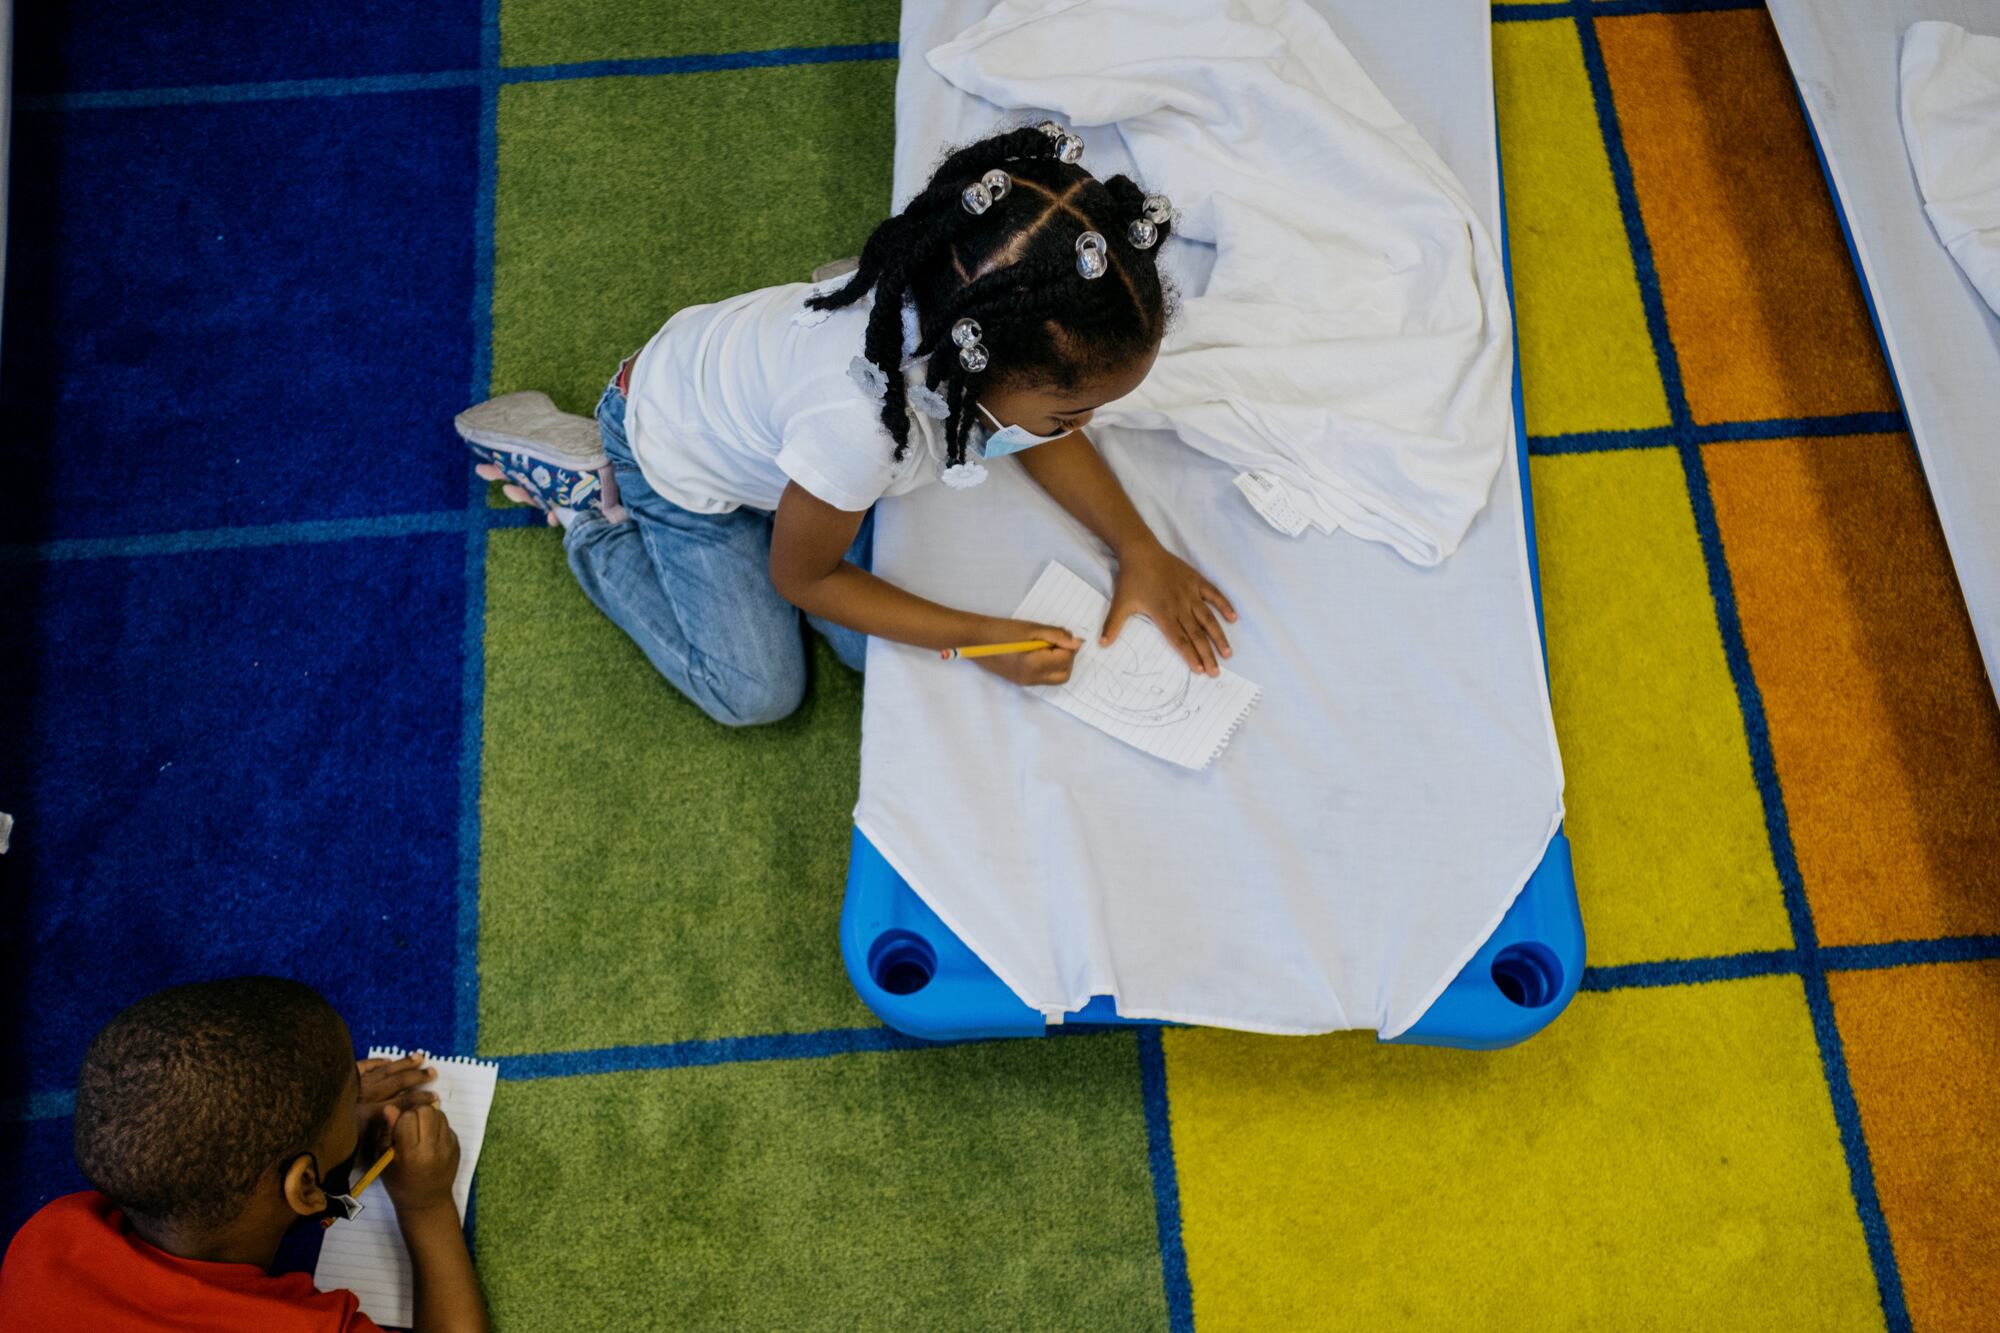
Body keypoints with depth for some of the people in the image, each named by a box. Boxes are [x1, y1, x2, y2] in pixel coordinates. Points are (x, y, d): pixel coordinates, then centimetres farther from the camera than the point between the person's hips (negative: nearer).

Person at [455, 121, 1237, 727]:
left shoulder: (973, 318, -30)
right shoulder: (860, 423, -48)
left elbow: (1041, 437, -5)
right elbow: (803, 578, -25)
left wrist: (1140, 551, -14)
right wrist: (978, 638, -24)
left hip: (762, 395, 6)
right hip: (682, 462, -6)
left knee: (875, 650, 5)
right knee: (757, 693, 2)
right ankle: (588, 495, 13)